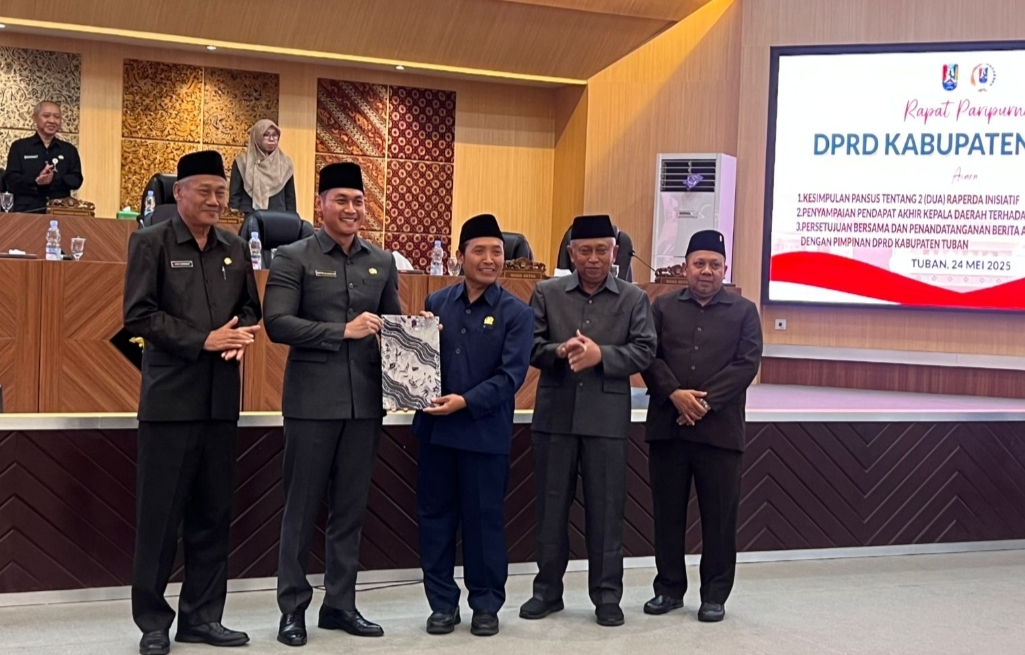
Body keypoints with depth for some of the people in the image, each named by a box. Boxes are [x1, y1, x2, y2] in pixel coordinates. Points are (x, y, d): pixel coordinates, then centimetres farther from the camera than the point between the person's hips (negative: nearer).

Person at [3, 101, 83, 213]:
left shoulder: (69, 150, 16)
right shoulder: (19, 147, 10)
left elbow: (76, 180, 5)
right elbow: (11, 180, 0)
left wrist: (54, 179, -15)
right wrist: (36, 181, -19)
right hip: (27, 212, -2)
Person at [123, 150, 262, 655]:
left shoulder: (235, 249, 12)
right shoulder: (150, 242, -3)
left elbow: (250, 308, 16)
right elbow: (139, 315, -10)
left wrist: (239, 337, -7)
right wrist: (203, 341, -16)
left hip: (221, 399, 5)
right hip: (170, 397, -5)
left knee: (213, 512, 9)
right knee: (160, 512, -1)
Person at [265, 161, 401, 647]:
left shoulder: (382, 262, 11)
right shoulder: (293, 258, -2)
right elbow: (277, 323, -13)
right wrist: (343, 330, -18)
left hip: (365, 401, 4)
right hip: (312, 401, -4)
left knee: (351, 508, 11)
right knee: (302, 507, 3)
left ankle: (340, 604, 21)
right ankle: (293, 607, 13)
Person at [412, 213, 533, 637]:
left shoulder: (516, 313, -4)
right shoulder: (436, 303, 7)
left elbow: (511, 375, -11)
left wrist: (465, 402, -21)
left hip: (486, 433, -3)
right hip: (435, 427, 3)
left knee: (484, 519, 5)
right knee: (435, 516, 8)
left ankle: (486, 605, 19)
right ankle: (442, 603, 20)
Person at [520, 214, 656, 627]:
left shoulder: (634, 299, 5)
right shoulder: (546, 293, 7)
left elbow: (644, 351, -3)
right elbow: (529, 344, 2)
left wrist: (601, 355, -17)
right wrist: (559, 352, -18)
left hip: (607, 417, -1)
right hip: (555, 414, 1)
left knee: (606, 507, 3)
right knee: (551, 504, 8)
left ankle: (607, 594, 12)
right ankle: (548, 589, 19)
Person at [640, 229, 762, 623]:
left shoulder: (744, 312, 7)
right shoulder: (663, 307, 11)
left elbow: (747, 364, -4)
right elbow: (648, 356, 2)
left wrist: (706, 402, -13)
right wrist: (674, 393, -14)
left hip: (719, 428, -1)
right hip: (667, 425, 2)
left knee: (719, 515, 2)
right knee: (668, 512, 7)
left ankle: (715, 595, 11)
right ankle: (669, 588, 18)